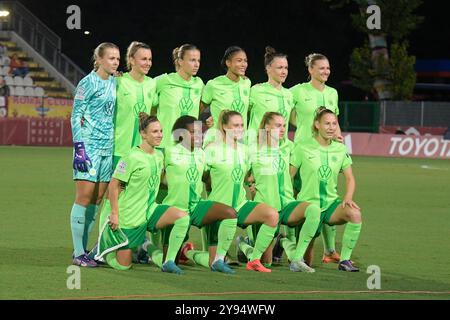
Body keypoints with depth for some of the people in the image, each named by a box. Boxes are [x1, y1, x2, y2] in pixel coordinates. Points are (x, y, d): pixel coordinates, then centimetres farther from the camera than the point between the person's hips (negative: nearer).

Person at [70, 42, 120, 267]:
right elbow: (76, 116, -8)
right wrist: (79, 148, -15)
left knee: (98, 198, 6)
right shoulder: (88, 83, -7)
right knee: (84, 196, -7)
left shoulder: (115, 83, 13)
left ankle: (83, 250, 11)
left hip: (109, 147, 7)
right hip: (90, 145, -7)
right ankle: (78, 253, -5)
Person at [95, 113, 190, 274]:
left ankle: (169, 262, -11)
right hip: (128, 216, -6)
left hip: (148, 210, 7)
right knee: (123, 265, -2)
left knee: (183, 217, -18)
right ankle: (101, 249, 30)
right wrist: (114, 214, -16)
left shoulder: (159, 155, 4)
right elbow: (114, 185, -16)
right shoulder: (132, 158, -19)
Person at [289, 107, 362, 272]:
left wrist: (348, 198, -13)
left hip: (331, 203, 3)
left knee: (355, 214, -32)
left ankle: (344, 260, -20)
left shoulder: (341, 149, 4)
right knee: (306, 262, -2)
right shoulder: (302, 149, -6)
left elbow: (349, 178, 7)